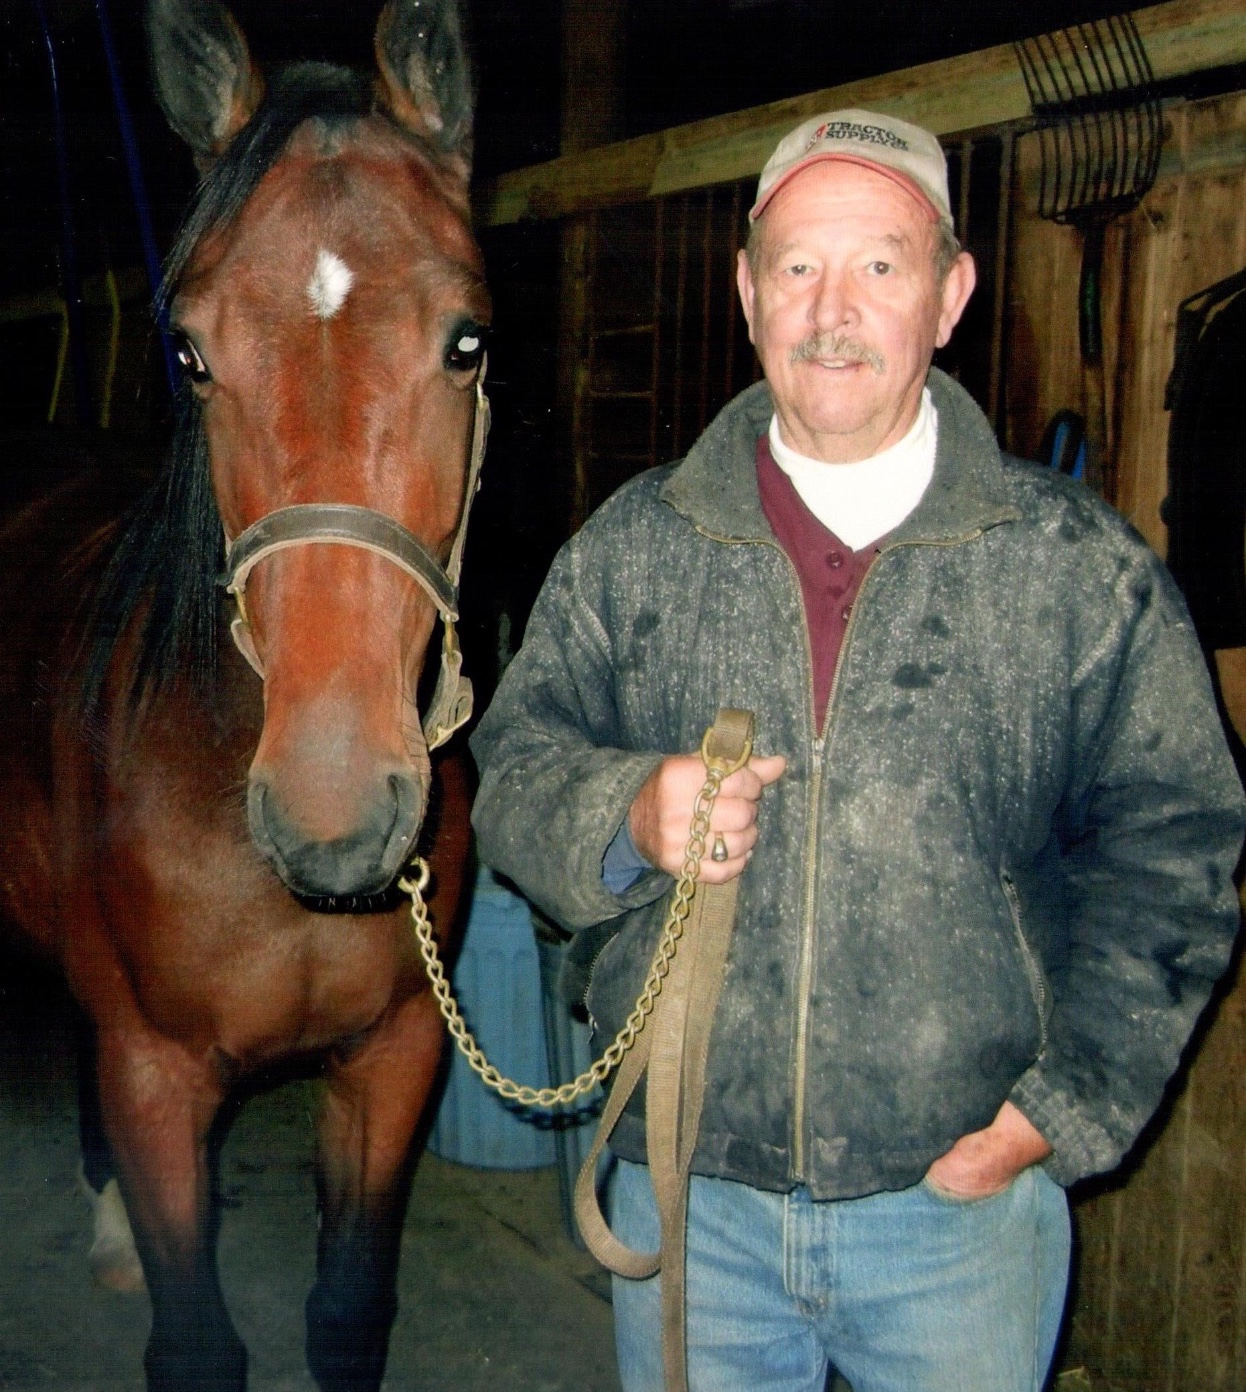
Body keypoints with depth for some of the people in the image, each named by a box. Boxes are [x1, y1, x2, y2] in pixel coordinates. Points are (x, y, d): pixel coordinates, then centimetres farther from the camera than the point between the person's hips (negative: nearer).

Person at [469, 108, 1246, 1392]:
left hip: (959, 1198, -1)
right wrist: (627, 819, -18)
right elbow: (513, 770, 4)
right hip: (686, 1192, 2)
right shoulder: (630, 550, 1)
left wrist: (1069, 1106, -8)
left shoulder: (1082, 564, -4)